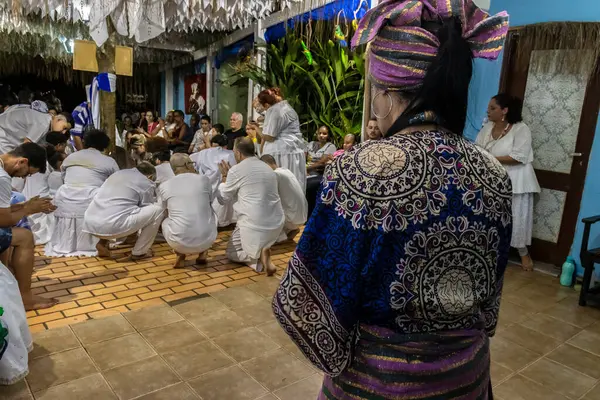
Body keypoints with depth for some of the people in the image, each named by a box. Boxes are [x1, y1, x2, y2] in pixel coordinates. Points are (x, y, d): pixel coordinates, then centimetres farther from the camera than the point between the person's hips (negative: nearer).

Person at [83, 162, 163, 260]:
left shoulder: (118, 173, 25)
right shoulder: (147, 184, 5)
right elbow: (145, 211, 16)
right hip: (112, 226, -8)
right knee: (158, 210, 2)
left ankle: (103, 242, 17)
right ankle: (139, 252, 8)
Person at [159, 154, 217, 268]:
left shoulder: (163, 187, 4)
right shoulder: (203, 179, 3)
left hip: (179, 243, 0)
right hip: (206, 240, 0)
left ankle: (180, 255, 11)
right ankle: (202, 253, 18)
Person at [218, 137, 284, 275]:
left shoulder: (237, 170, -9)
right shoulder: (267, 168, 12)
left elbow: (223, 199, 3)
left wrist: (224, 177, 17)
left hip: (254, 225, -6)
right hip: (277, 223, 6)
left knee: (231, 252, 16)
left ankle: (258, 255, -10)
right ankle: (262, 251, 0)